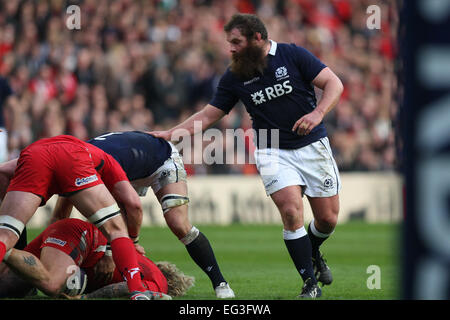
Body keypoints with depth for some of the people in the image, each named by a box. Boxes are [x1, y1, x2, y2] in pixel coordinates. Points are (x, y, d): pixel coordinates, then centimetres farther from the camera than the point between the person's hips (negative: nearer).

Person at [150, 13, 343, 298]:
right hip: (273, 152, 1)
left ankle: (313, 253, 38)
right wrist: (171, 133, -2)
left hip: (313, 145, 0)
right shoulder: (234, 77, 1)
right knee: (291, 211, -20)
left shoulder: (293, 55, -7)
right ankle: (310, 283, -10)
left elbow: (334, 84, -8)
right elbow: (209, 115, 7)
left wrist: (318, 113, -25)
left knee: (328, 218, 2)